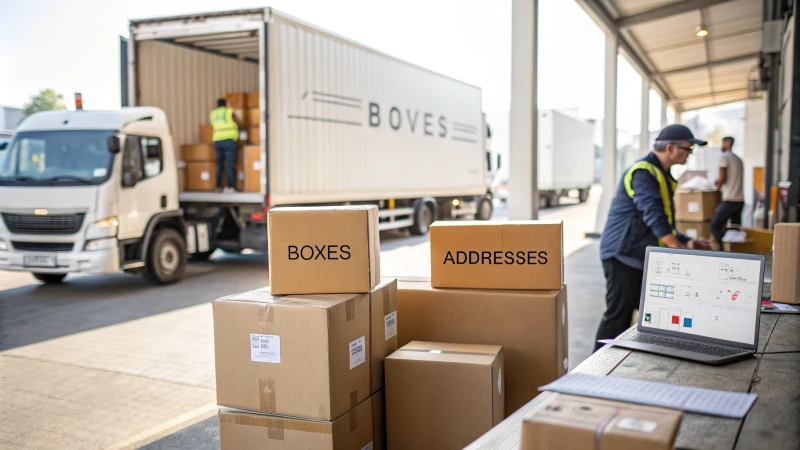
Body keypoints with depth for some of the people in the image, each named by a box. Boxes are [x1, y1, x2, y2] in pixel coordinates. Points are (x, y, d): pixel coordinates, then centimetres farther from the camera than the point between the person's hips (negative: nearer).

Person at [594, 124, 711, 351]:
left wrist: (688, 242, 10)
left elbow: (664, 223, 21)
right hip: (623, 255, -10)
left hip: (641, 258, 10)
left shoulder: (661, 175, 16)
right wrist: (682, 251, -25)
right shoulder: (643, 172, -15)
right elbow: (654, 217, -24)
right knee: (618, 315, -6)